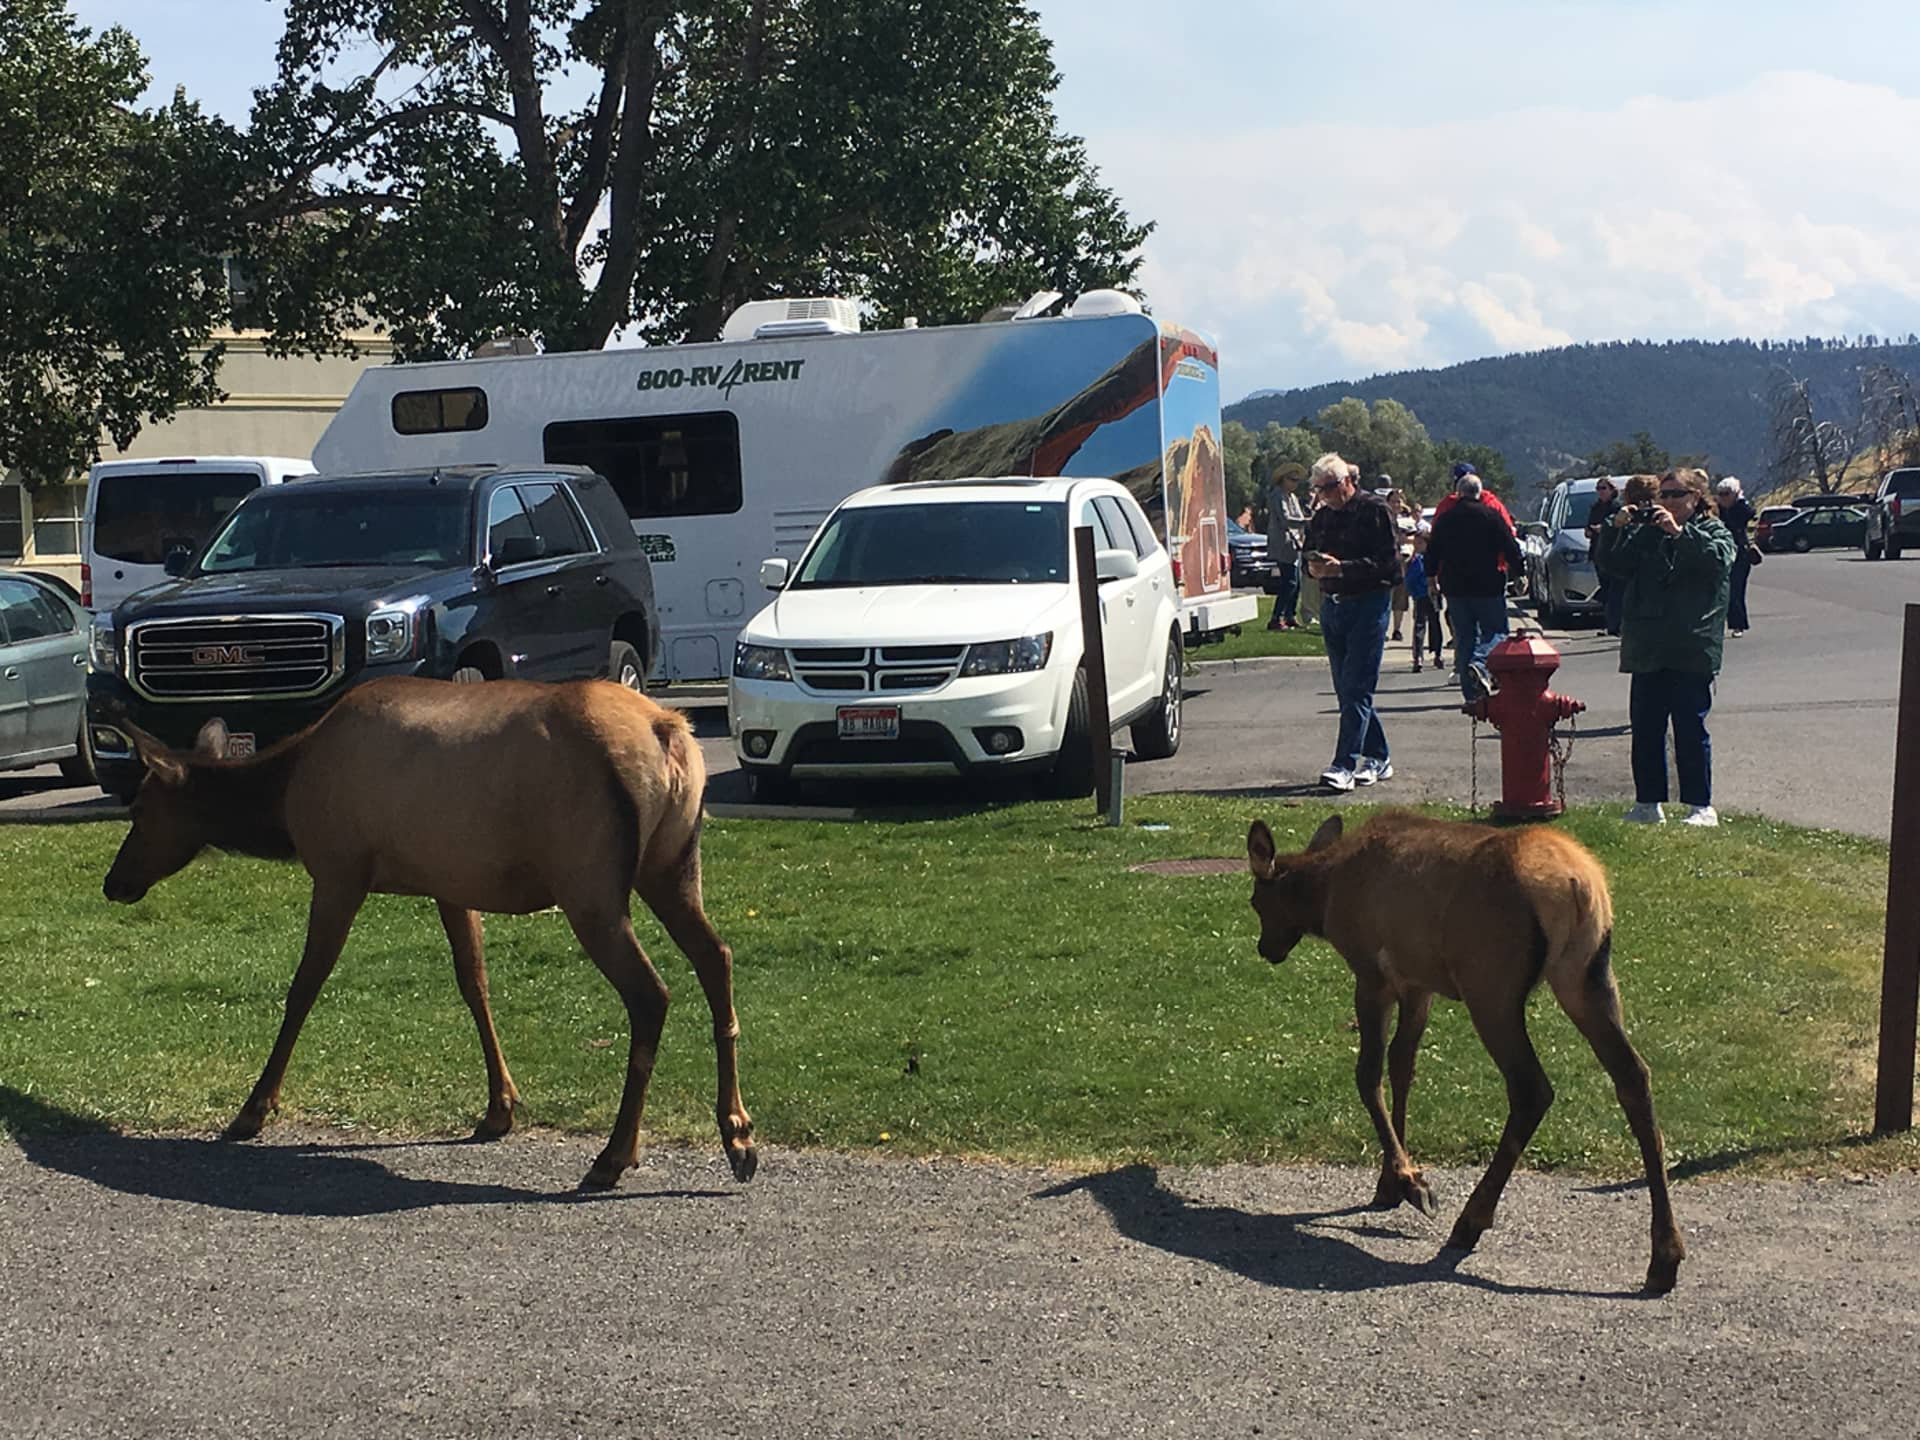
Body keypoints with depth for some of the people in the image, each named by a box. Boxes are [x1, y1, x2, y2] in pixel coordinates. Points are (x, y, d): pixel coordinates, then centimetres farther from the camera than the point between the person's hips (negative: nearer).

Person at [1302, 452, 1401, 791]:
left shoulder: (1373, 511, -6)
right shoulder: (1321, 517, 14)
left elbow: (1388, 563, -13)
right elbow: (1310, 556, 21)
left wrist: (1342, 568, -21)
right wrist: (1314, 568, -3)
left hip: (1367, 607, -7)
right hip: (1332, 607, 7)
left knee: (1356, 689, -10)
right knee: (1346, 690, 9)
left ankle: (1345, 764, -14)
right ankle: (1377, 758, 20)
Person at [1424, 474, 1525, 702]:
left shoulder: (1444, 519, 6)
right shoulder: (1491, 516, -4)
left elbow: (1432, 553, 12)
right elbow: (1510, 548, -4)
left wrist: (1431, 579, 24)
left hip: (1454, 588, 3)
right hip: (1487, 587, -3)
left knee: (1464, 638, 9)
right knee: (1494, 631, 6)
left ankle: (1471, 692, 6)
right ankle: (1479, 665, -24)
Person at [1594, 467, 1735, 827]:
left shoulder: (1714, 531, 3)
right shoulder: (1646, 532, 15)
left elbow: (1720, 558, -18)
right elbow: (1614, 565, 9)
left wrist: (1680, 532, -25)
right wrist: (1616, 530, -6)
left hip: (1691, 651, -5)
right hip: (1648, 649, 5)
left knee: (1690, 729, -4)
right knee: (1644, 728, 7)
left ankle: (1701, 807, 2)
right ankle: (1647, 804, 15)